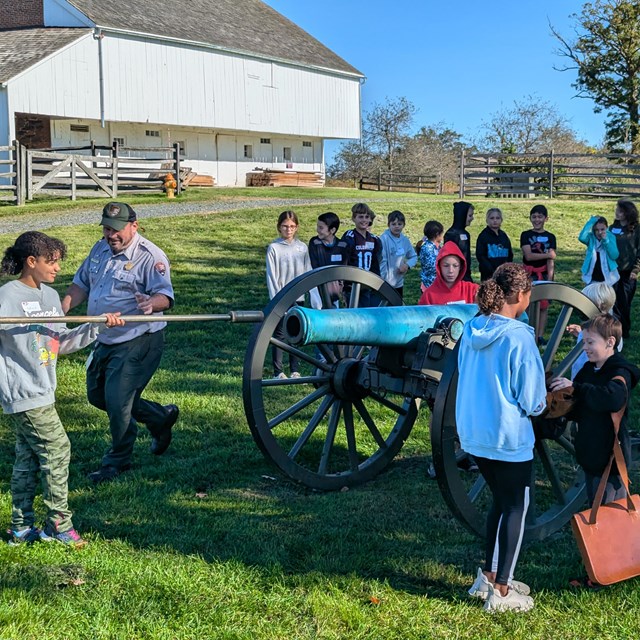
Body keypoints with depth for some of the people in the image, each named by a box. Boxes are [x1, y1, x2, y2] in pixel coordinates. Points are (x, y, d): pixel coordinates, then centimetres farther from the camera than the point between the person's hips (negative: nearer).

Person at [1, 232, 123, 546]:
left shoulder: (50, 296, 12)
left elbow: (61, 343, 13)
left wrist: (96, 327, 6)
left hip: (41, 392, 8)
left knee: (28, 458, 13)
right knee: (57, 450, -6)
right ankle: (59, 524, 5)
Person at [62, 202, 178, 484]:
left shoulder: (150, 257, -17)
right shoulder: (100, 249, 7)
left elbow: (165, 296, -26)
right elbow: (81, 284, 15)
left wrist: (152, 303, -50)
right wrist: (61, 310, -1)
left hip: (137, 342, -9)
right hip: (105, 341, 9)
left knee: (117, 401, -7)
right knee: (97, 395, 19)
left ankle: (118, 461, 16)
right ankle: (161, 418, 34)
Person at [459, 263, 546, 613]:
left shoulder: (471, 330, 0)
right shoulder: (519, 337, -21)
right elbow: (532, 402, -17)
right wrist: (542, 401, 4)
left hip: (473, 434, 7)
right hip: (509, 437, -7)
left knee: (500, 501, 23)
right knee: (516, 509, 9)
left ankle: (488, 576, 30)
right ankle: (501, 592, 16)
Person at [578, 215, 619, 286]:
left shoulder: (611, 237, -5)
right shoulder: (591, 237, -6)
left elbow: (615, 256, -15)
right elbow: (581, 238, -30)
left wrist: (606, 240, -21)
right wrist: (591, 221, -26)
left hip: (607, 278, 0)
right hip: (592, 278, 0)